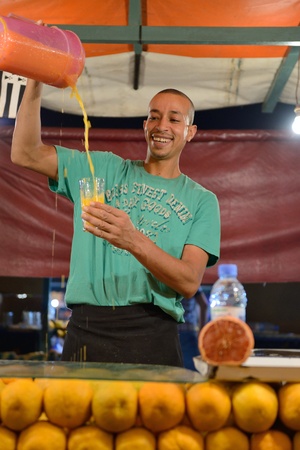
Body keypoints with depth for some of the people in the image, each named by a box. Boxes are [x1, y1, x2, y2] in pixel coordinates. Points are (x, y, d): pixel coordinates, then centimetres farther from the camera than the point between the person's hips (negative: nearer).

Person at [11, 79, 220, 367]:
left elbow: (190, 282, -5)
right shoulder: (105, 169, 15)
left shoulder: (202, 200, 9)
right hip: (86, 333, 1)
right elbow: (26, 154, 6)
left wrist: (134, 242, -22)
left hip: (153, 335, -1)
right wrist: (35, 84, -6)